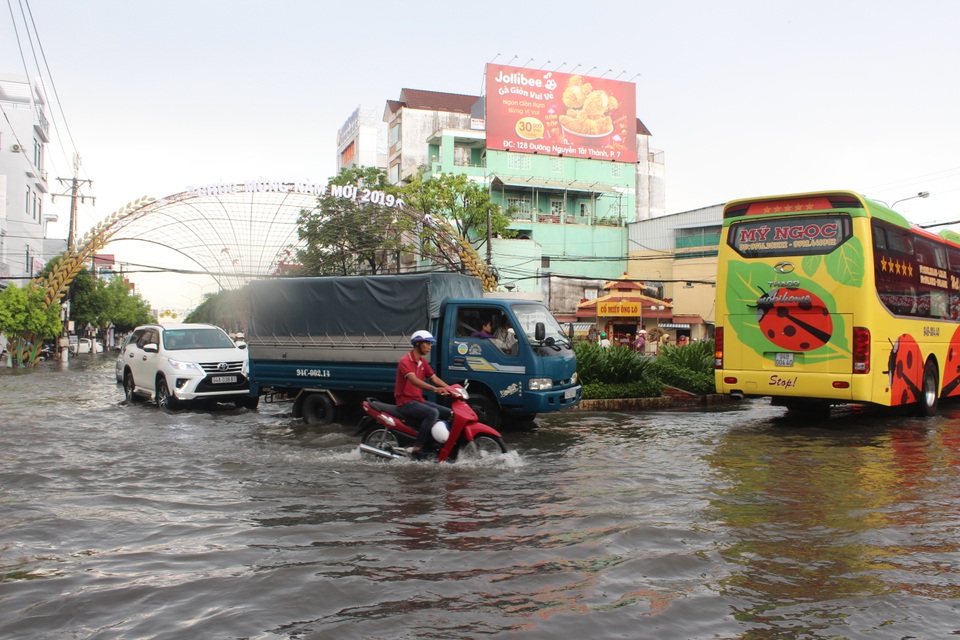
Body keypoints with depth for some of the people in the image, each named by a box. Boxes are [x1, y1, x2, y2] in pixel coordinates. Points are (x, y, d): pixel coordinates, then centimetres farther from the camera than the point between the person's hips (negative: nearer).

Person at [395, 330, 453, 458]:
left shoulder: (423, 362, 14)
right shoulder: (405, 361, -14)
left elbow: (434, 378, 11)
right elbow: (414, 380, -31)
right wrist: (434, 389, -45)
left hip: (419, 400, 9)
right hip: (406, 402, -9)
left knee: (450, 414, -1)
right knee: (433, 413, -32)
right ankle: (416, 448, -32)